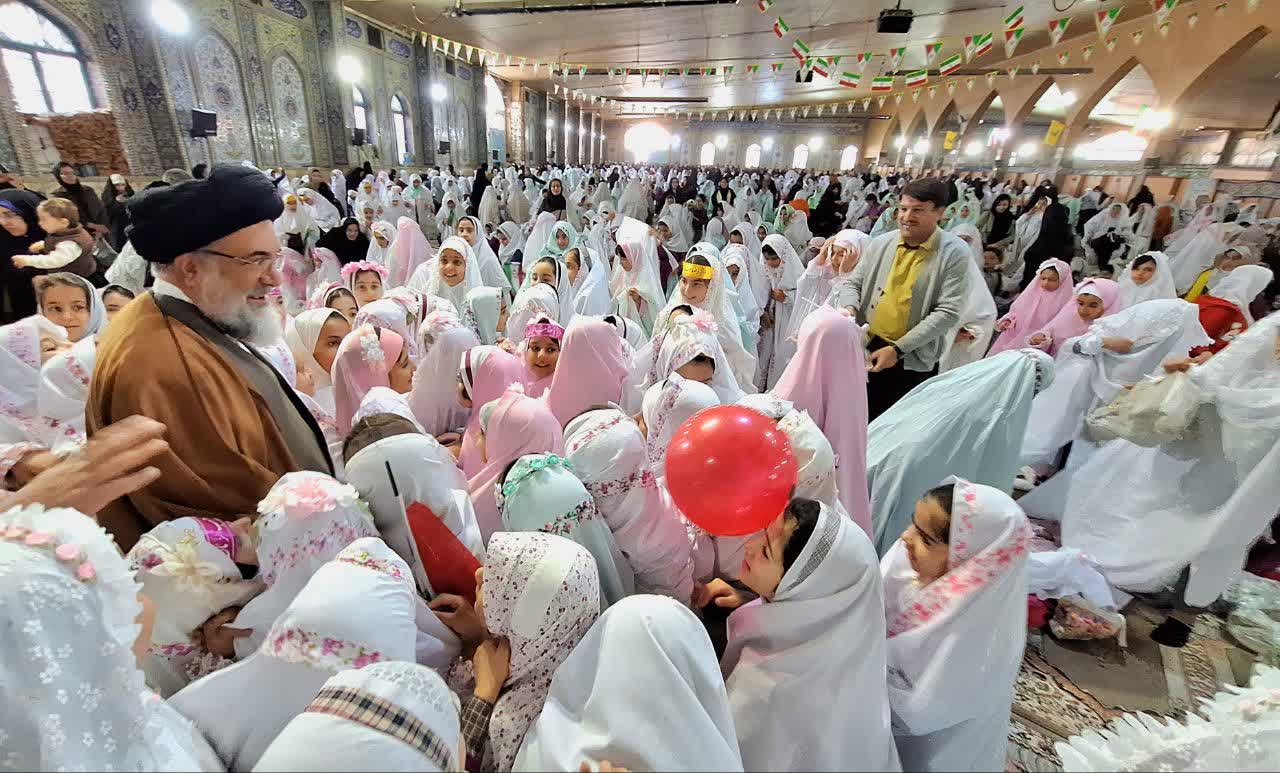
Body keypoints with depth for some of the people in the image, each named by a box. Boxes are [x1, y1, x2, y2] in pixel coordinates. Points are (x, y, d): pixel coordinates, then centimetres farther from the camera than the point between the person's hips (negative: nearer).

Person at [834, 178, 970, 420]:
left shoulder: (955, 253, -9)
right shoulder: (881, 243, 2)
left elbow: (947, 312, -15)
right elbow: (853, 283, 10)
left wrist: (897, 349, -20)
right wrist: (849, 308, -15)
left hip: (912, 359, -3)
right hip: (865, 347, 3)